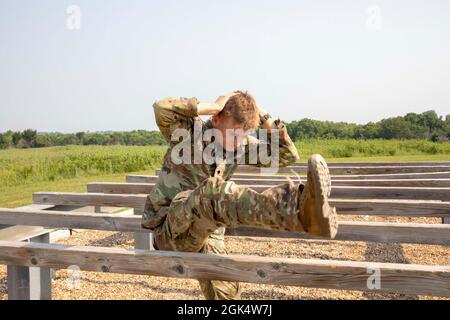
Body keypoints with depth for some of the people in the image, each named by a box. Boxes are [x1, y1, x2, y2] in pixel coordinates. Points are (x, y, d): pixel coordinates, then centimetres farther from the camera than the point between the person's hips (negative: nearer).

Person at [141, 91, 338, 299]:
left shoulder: (242, 145, 5)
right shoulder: (191, 131, -11)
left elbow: (287, 155, 5)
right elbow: (161, 109, -31)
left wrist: (263, 117, -4)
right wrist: (212, 107, -25)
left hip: (206, 233, 7)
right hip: (171, 229, -7)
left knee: (226, 293, 5)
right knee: (213, 191, -36)